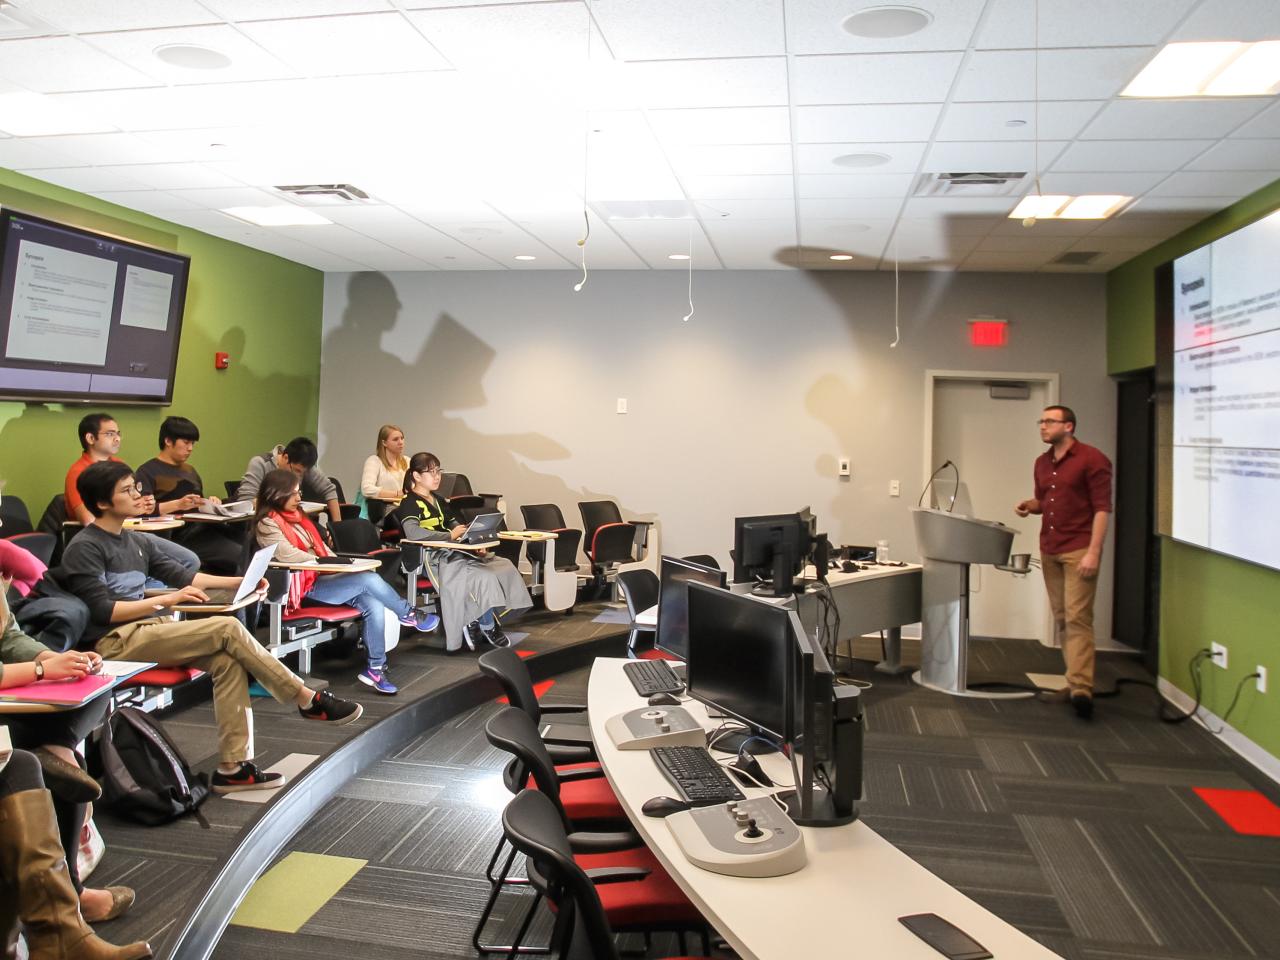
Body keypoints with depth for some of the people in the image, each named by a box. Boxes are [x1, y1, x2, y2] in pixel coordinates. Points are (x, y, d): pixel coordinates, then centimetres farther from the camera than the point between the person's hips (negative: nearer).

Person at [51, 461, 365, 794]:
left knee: (227, 661, -20)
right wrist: (167, 600, -19)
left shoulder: (135, 541, 16)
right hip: (114, 642, -7)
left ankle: (233, 766, -20)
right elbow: (102, 611, -14)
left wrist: (239, 582, 8)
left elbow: (180, 574, 18)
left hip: (147, 628, 7)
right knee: (227, 629, -22)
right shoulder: (84, 548, -6)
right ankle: (308, 700, -14)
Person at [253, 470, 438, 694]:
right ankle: (409, 615, 2)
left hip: (322, 578, 8)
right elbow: (286, 554, -22)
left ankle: (376, 667, -9)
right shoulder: (267, 524, -8)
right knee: (368, 579, -22)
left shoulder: (297, 516, 18)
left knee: (373, 606, -16)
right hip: (305, 587, -8)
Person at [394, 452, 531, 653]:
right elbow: (412, 533, -23)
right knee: (483, 576, -28)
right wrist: (450, 535, -19)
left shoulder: (440, 502, 25)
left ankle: (474, 623, -10)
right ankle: (488, 627, -7)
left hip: (454, 551, 9)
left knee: (505, 567, -11)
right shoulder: (410, 504, -3)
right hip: (434, 557, -9)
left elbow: (456, 526, 23)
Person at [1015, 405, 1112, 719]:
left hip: (1079, 550, -7)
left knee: (1077, 617, -11)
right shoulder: (1041, 463, 14)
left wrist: (1093, 552, -18)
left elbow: (1102, 507, -11)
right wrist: (1030, 506, 3)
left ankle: (1081, 688, -12)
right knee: (1061, 619, 9)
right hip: (1049, 550, 7)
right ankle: (1076, 680, 18)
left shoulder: (1091, 459, -8)